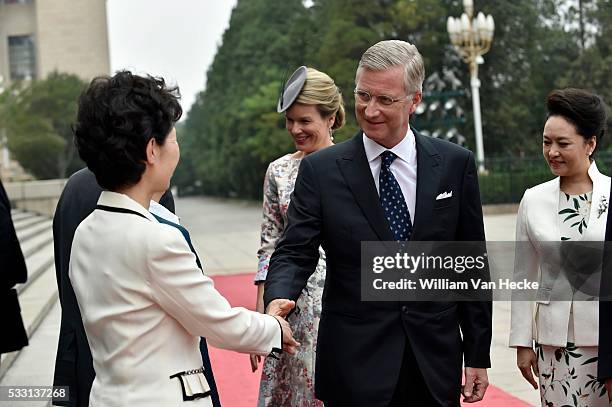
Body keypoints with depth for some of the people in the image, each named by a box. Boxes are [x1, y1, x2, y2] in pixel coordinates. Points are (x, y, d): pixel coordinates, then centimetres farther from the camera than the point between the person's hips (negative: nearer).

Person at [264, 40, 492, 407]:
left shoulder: (456, 165, 1)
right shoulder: (321, 170, -3)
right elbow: (294, 253, -5)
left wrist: (478, 355, 4)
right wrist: (278, 299, -27)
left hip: (435, 363, 1)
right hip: (355, 364, -1)